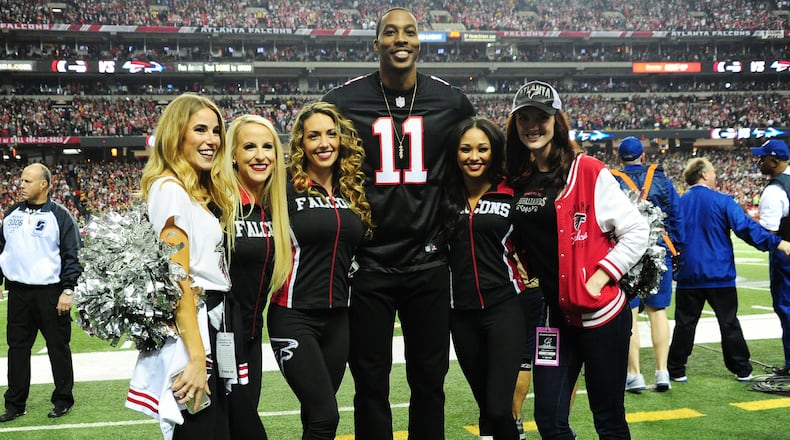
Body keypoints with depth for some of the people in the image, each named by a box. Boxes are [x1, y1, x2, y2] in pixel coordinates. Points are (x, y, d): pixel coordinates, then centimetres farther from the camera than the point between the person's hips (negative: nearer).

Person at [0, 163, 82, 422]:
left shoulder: (60, 216, -6)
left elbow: (72, 256, -8)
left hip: (50, 293, -5)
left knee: (58, 347, 4)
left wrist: (68, 290, -14)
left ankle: (63, 400, 17)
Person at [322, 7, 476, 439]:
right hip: (368, 265, -1)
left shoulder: (451, 102, 1)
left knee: (429, 380, 11)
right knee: (371, 384, 8)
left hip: (428, 265, 2)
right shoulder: (344, 101, -4)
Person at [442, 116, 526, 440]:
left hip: (504, 307, -3)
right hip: (461, 313, 3)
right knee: (485, 405, 14)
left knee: (498, 408, -12)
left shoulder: (512, 196, -1)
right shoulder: (444, 197, 5)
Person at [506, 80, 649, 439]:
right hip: (555, 317, 5)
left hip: (601, 314, -5)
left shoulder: (588, 172, -8)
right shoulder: (516, 181, 6)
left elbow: (636, 231, -7)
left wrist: (598, 279, -14)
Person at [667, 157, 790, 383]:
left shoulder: (678, 203, 3)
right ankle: (742, 370, 15)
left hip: (689, 275, 2)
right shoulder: (722, 201, -7)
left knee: (685, 323, 6)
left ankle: (676, 371, 7)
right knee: (729, 322, 8)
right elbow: (746, 227, -14)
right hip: (720, 275, -2)